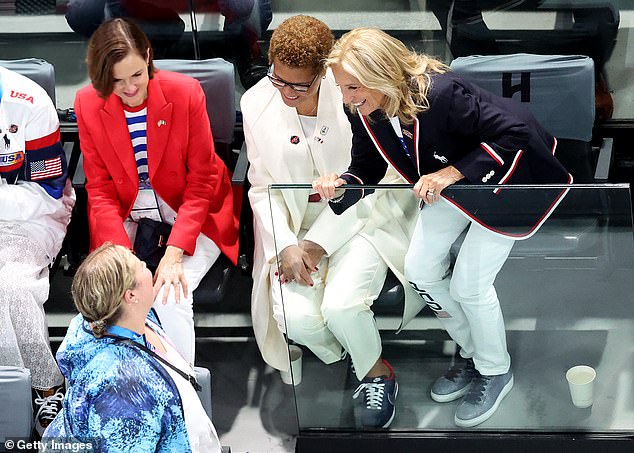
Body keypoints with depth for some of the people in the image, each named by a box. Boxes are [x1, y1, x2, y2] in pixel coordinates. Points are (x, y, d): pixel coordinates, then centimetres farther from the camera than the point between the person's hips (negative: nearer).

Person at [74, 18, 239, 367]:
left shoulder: (185, 92, -16)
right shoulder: (88, 103, -9)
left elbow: (201, 182, -11)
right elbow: (100, 190, -4)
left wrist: (174, 253, -20)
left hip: (189, 210, -2)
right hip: (125, 209, 3)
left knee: (170, 297, -25)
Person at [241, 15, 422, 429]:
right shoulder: (257, 104, -4)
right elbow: (263, 186, 3)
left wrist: (319, 243, -14)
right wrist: (287, 245, -11)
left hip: (358, 220, -3)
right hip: (293, 227, 3)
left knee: (340, 305, -28)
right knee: (293, 316, -23)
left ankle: (376, 373, 7)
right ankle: (341, 363, 13)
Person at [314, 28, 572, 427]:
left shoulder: (441, 94, -38)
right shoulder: (365, 113, -16)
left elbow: (513, 133, -35)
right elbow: (367, 167, -6)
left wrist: (452, 173, -38)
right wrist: (340, 185, -28)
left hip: (507, 179, -7)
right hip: (451, 185, 8)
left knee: (469, 282, -8)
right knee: (420, 269, 5)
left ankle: (496, 372, 19)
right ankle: (472, 353, 28)